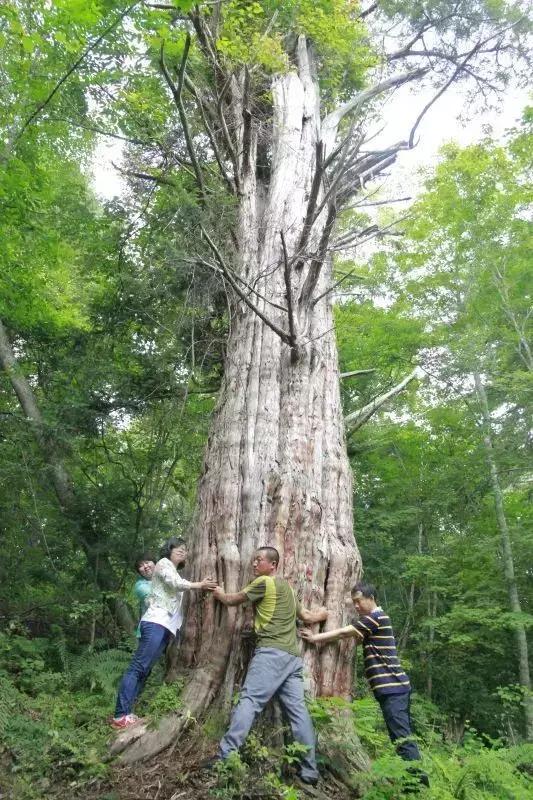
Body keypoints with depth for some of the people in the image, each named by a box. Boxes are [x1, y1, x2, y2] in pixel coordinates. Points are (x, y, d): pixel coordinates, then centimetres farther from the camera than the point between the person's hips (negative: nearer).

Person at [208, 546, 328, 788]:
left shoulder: (264, 582, 0)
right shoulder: (286, 587, 25)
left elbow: (231, 601, 10)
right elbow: (307, 617, 31)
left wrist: (219, 594, 29)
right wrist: (320, 614, 51)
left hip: (271, 652, -8)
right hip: (293, 656, 8)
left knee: (248, 701, -11)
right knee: (298, 710, 5)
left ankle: (225, 756, -15)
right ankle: (309, 770, 6)